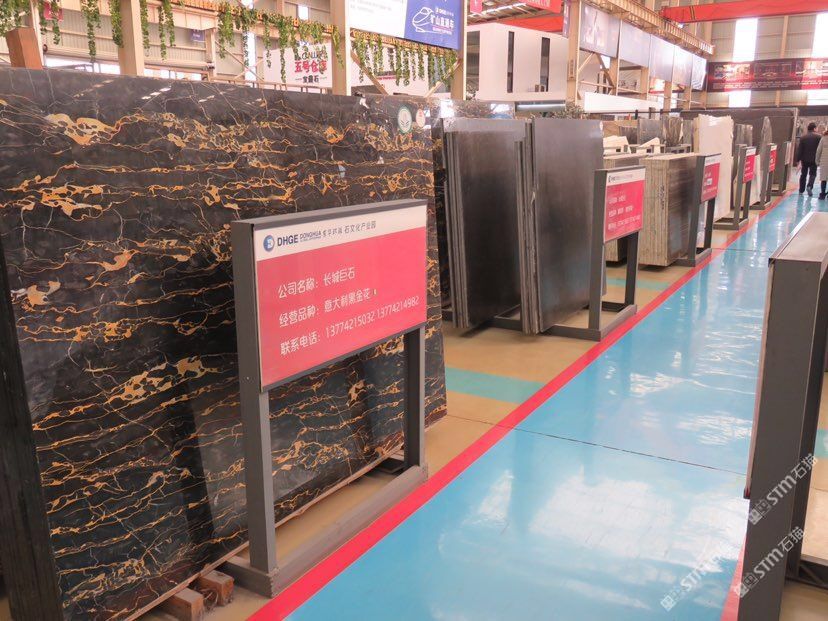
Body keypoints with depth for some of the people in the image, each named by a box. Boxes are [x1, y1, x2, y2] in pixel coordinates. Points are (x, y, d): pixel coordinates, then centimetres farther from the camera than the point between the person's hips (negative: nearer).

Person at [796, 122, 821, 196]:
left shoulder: (803, 138, -1)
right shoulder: (818, 137, -6)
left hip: (804, 160, 2)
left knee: (803, 174, 13)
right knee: (812, 174, 6)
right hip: (814, 159, -2)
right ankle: (809, 186, -19)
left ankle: (801, 190, 18)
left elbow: (799, 150, -4)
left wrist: (799, 160, -2)